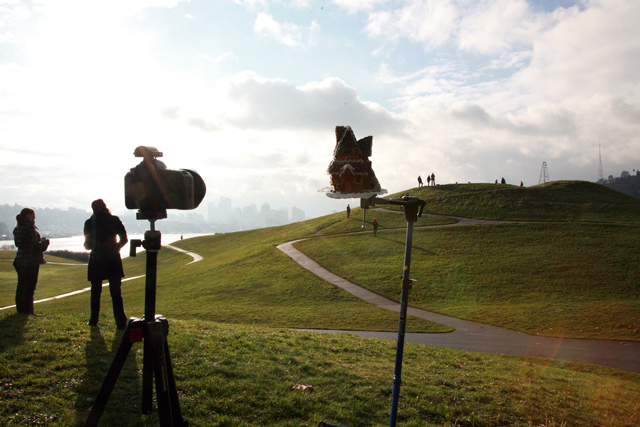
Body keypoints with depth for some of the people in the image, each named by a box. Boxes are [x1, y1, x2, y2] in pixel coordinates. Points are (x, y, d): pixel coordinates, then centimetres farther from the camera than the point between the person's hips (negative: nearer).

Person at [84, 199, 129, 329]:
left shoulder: (90, 222, 0)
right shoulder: (115, 220, 3)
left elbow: (87, 245, -2)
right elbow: (124, 239, 3)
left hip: (96, 260, -1)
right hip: (113, 260, 1)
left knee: (95, 292, 12)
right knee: (116, 292, 2)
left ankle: (93, 321, 18)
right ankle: (121, 322, -3)